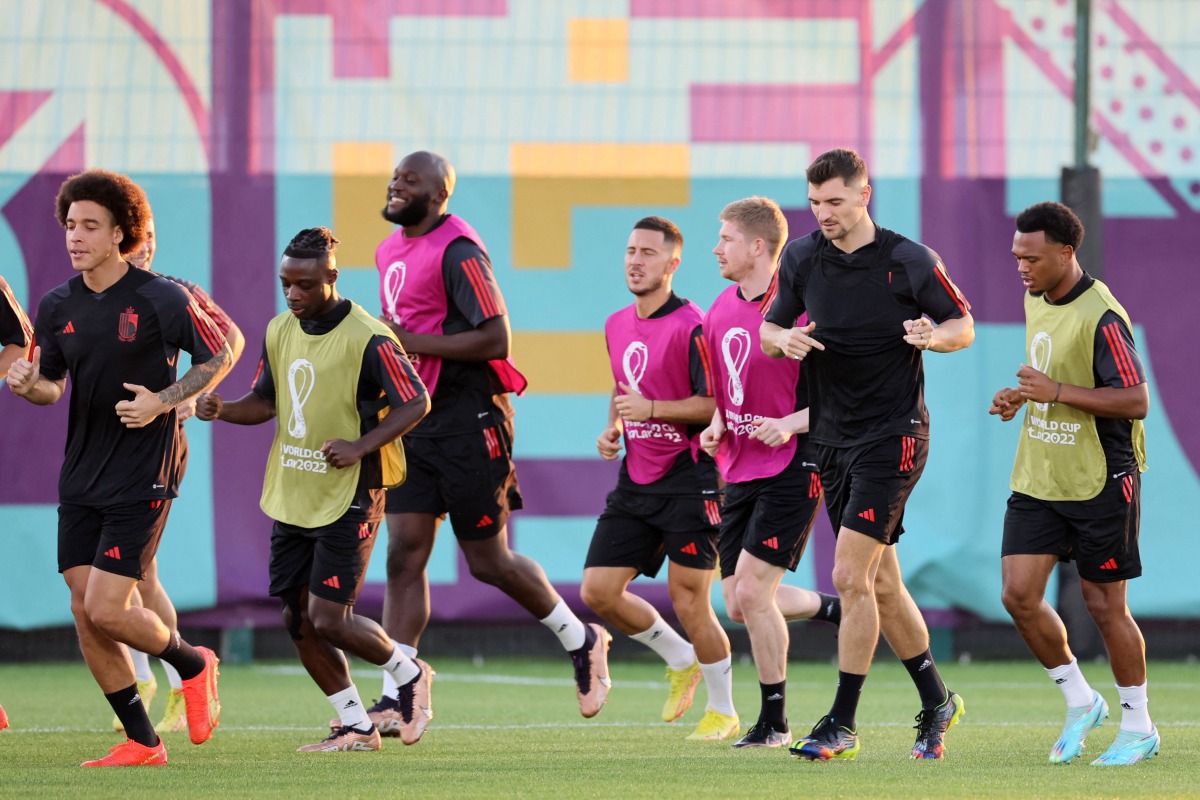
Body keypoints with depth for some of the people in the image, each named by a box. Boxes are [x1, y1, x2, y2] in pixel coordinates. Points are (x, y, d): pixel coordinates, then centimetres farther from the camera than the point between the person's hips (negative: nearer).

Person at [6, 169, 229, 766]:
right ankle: (141, 742, 12)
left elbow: (218, 357, 0)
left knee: (106, 610, -13)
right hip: (81, 480, 6)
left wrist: (163, 401, -13)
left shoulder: (160, 300, -10)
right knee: (83, 611, 1)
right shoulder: (57, 306, 5)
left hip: (142, 478, -6)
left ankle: (192, 665, 16)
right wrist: (28, 386, -9)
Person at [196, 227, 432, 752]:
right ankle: (356, 728, 18)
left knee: (329, 620, -11)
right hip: (290, 496, 7)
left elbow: (415, 402, -11)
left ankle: (408, 674, 17)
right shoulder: (279, 331, 6)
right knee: (298, 620, 6)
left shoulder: (367, 338, -15)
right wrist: (222, 410, -3)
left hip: (348, 497, -7)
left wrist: (361, 446, -22)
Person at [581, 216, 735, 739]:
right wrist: (613, 429, 9)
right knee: (597, 591, 0)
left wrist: (652, 409, -24)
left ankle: (723, 710, 10)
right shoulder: (616, 327, 12)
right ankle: (680, 661, 23)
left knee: (689, 601, -7)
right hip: (636, 478, 8)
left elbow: (716, 403, -16)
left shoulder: (690, 327, -12)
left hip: (689, 479, -8)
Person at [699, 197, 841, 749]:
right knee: (738, 604, 6)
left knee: (751, 589, -13)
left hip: (793, 467, -8)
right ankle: (839, 610, 32)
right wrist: (716, 426, 3)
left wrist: (790, 425, -23)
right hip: (741, 471, 8)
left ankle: (774, 720, 1)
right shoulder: (721, 310, 9)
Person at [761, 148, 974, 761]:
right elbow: (769, 328, 14)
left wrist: (934, 335, -20)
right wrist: (784, 339, -9)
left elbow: (964, 325, 2)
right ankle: (936, 700, 25)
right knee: (880, 584, 10)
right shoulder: (802, 257, 4)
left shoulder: (910, 262, -8)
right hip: (831, 436, 6)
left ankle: (842, 723, -8)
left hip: (893, 435, -6)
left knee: (850, 577, -13)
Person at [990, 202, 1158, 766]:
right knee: (1019, 594, -3)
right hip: (1037, 481, 7)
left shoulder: (1100, 316, -19)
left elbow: (1135, 401, -22)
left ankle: (1139, 727, 17)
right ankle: (1080, 703, 16)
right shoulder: (1036, 300, 8)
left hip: (1099, 483, -7)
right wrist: (1020, 396, 5)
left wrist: (1056, 391, -26)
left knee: (1104, 605, 1)